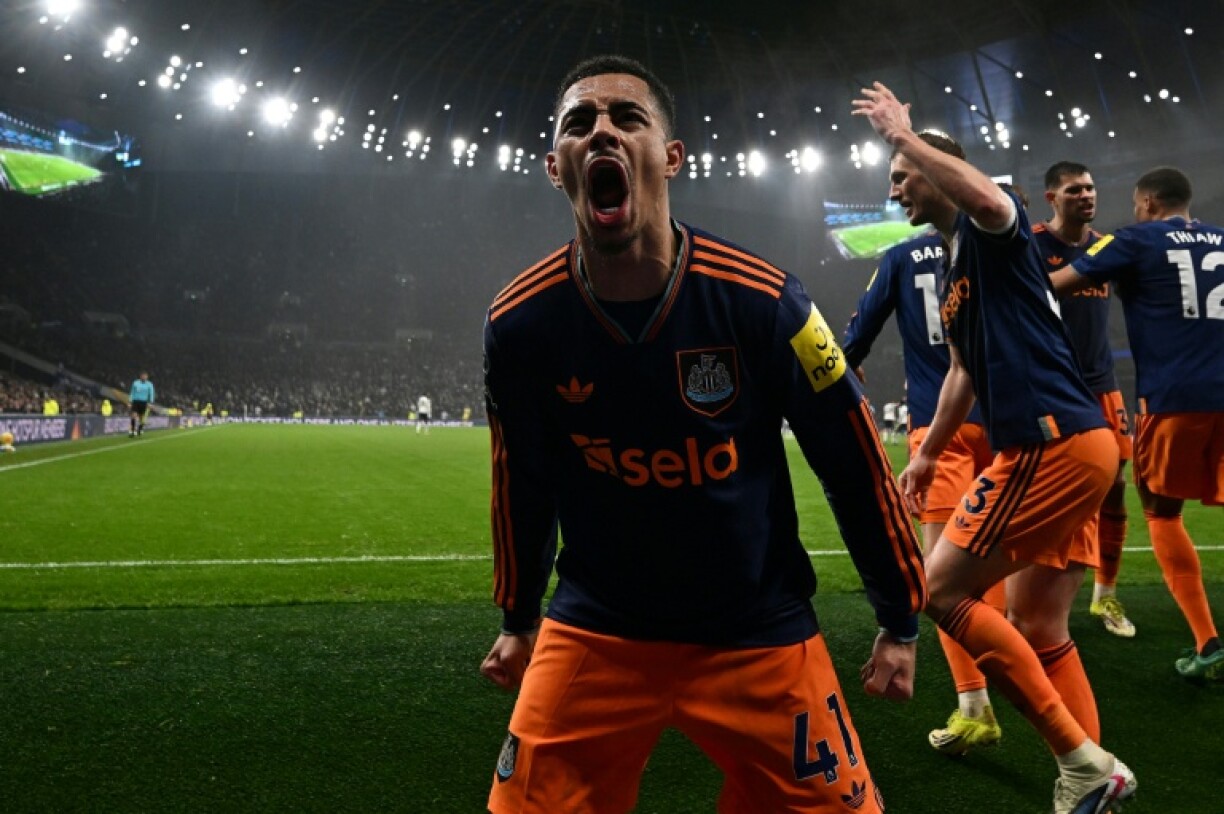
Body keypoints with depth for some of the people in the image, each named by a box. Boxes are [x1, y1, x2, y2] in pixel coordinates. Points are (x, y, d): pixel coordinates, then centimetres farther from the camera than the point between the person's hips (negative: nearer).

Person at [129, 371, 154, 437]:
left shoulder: (149, 384, 2)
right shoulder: (135, 383, 5)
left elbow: (151, 394, 2)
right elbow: (132, 393, 11)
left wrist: (150, 403, -8)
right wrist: (131, 401, 7)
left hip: (143, 402, 0)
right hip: (136, 401, 0)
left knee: (141, 417, 6)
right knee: (134, 416, -13)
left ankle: (140, 430, 25)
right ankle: (132, 431, -16)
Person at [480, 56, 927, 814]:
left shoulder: (760, 298, -17)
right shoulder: (520, 322, -11)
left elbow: (854, 459, -6)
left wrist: (900, 621, 3)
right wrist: (519, 620, 17)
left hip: (759, 634, -1)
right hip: (593, 633, 1)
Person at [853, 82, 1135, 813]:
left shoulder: (992, 232, -6)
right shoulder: (956, 268, 21)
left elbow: (988, 196, -33)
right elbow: (966, 370, 30)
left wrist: (903, 135, -20)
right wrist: (929, 454, 32)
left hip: (1054, 446, -10)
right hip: (1067, 448, 10)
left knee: (943, 589, -5)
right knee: (1039, 629, 13)